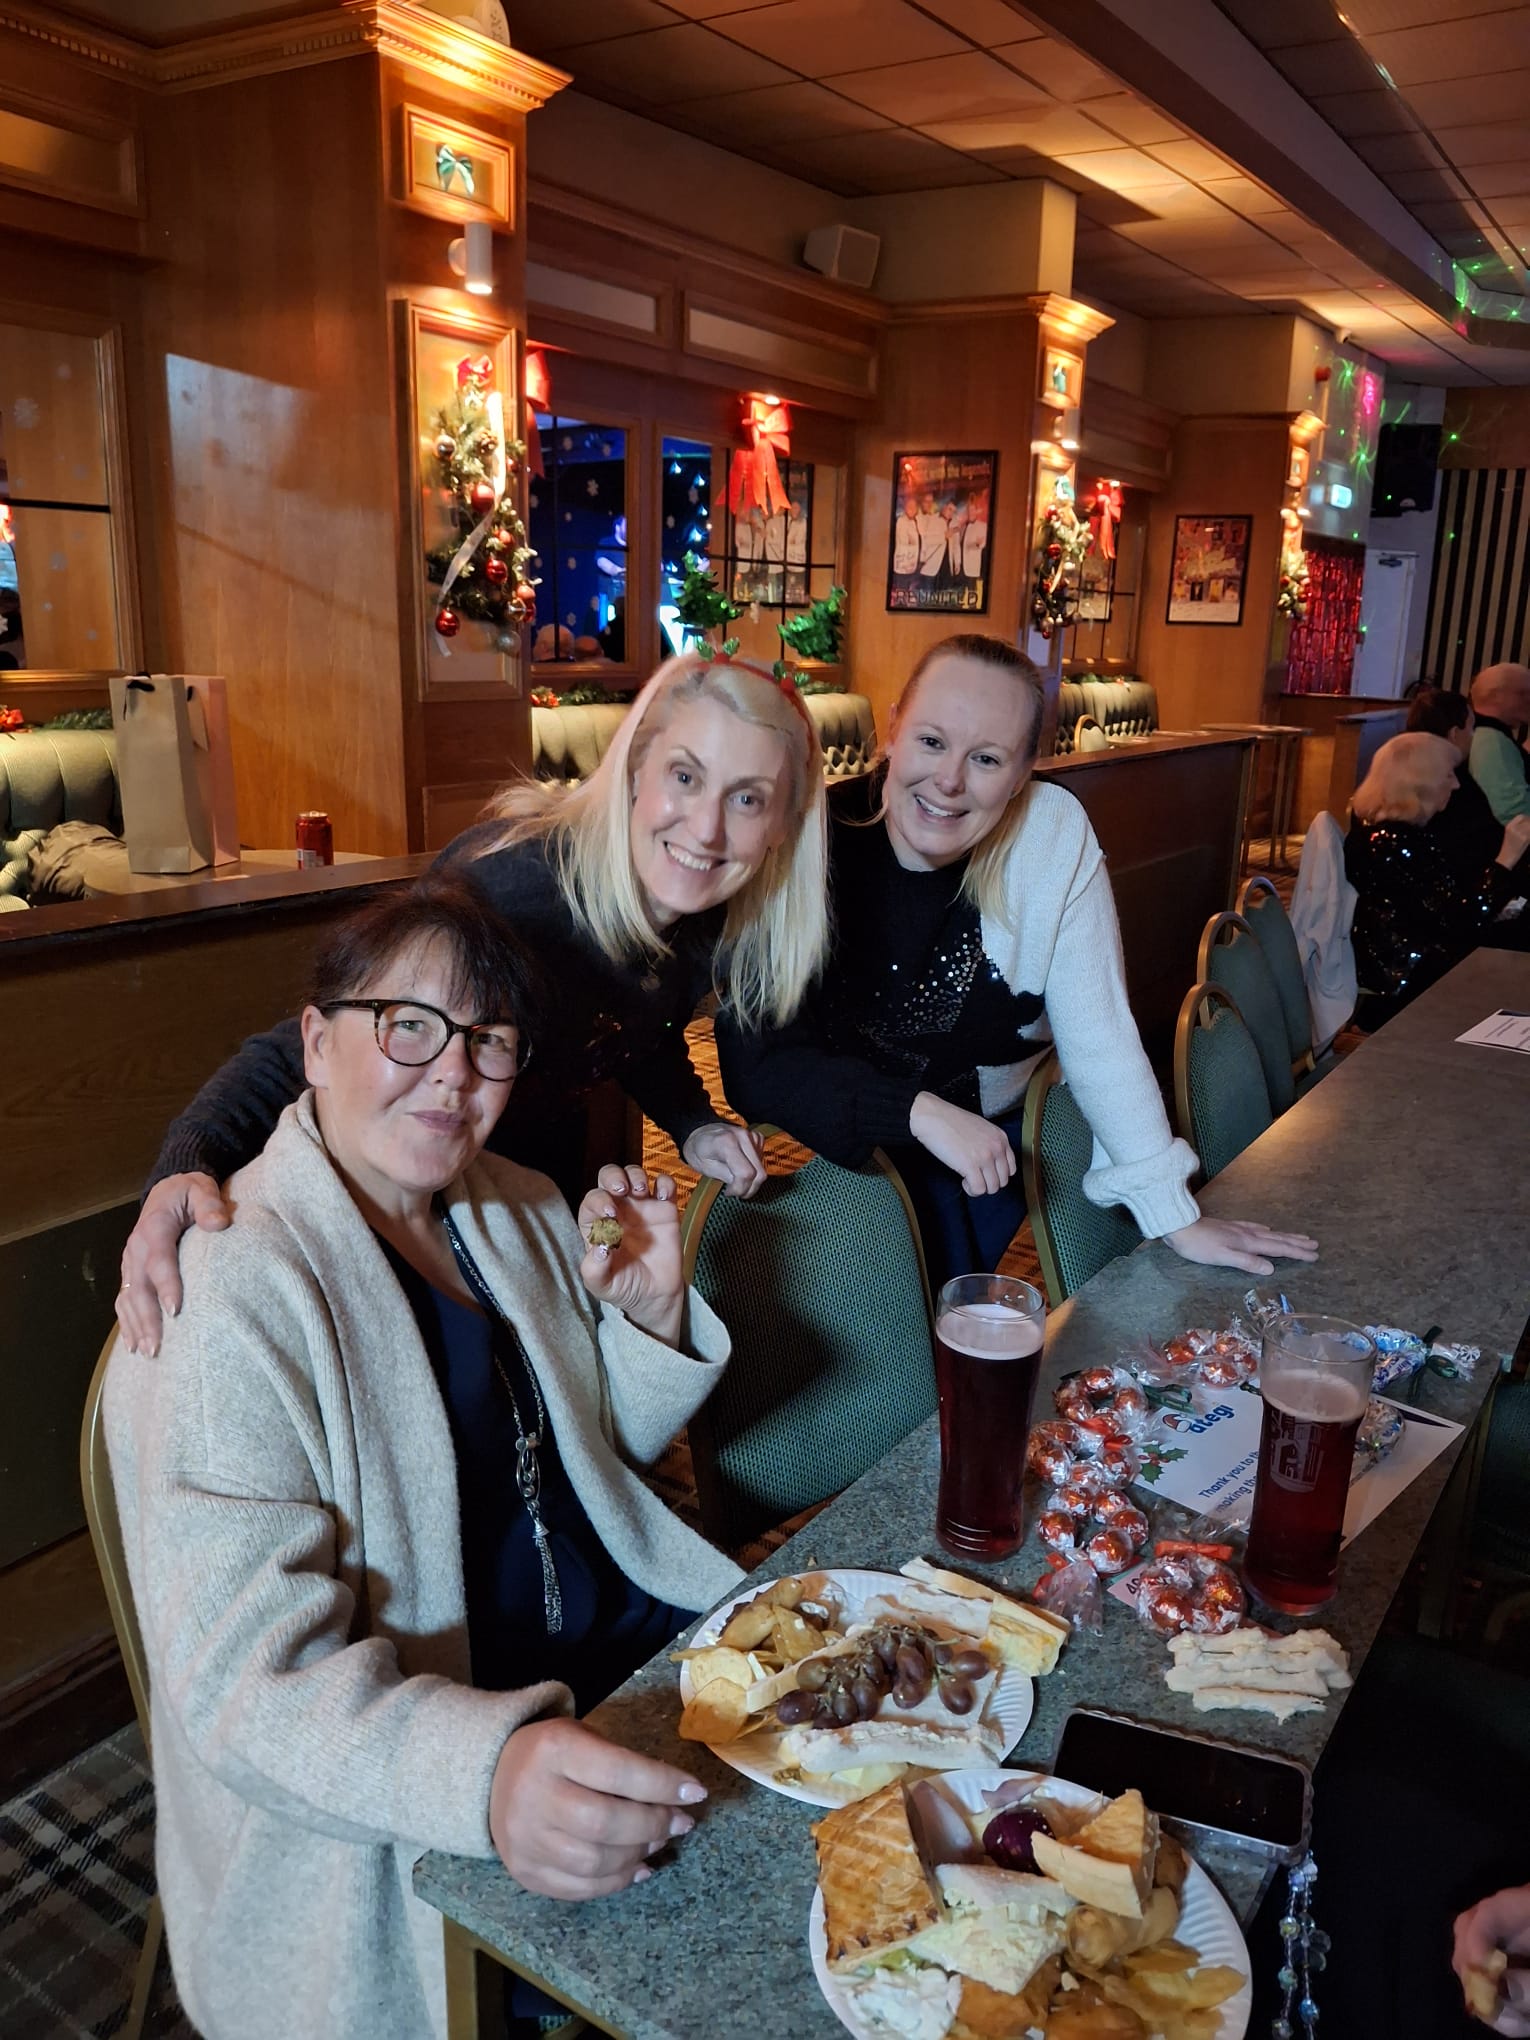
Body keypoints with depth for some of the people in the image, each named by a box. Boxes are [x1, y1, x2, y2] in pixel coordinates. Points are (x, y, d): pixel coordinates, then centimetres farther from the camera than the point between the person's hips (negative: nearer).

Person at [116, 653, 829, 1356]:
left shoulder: (723, 921, -16)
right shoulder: (510, 881, -37)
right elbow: (302, 1048, -37)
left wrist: (693, 1125, -11)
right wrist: (186, 1165, -54)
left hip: (543, 1186, 6)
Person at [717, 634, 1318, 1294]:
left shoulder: (1054, 831, -19)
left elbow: (1098, 1038, -15)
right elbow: (758, 1065, -23)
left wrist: (1177, 1217, -16)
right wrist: (919, 1113, -33)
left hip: (999, 1136, 2)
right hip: (847, 1139, -1)